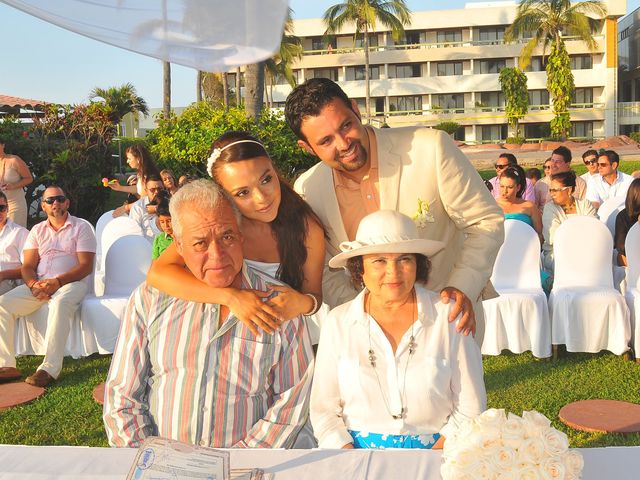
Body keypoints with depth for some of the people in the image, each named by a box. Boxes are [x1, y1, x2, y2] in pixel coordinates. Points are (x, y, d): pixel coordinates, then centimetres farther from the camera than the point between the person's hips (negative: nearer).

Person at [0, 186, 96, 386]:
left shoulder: (81, 227, 6)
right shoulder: (37, 231, 19)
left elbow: (86, 266, -5)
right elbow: (27, 266, 10)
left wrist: (57, 282, -19)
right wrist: (33, 284, -14)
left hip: (70, 283, -5)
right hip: (38, 285, 5)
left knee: (60, 303, -39)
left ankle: (50, 368, -43)